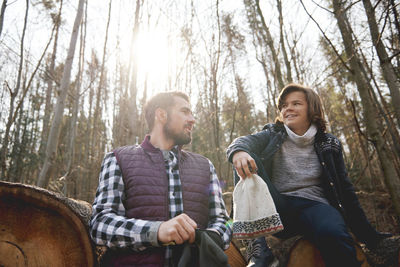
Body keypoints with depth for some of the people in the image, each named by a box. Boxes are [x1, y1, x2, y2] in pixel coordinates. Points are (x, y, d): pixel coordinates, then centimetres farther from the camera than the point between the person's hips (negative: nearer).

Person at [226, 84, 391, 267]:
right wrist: (238, 151, -35)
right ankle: (260, 248, -30)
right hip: (275, 208, 2)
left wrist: (368, 235, 11)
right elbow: (244, 141, -9)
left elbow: (344, 189, 14)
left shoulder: (329, 144, 12)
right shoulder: (273, 135, 12)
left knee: (333, 234, -39)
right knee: (250, 159, -24)